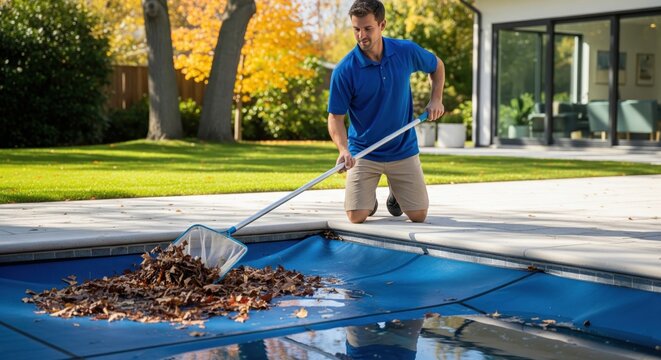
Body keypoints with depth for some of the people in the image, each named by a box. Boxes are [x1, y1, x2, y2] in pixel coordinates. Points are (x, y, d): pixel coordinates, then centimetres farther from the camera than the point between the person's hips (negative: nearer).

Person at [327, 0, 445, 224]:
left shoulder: (407, 51, -8)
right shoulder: (344, 70, -17)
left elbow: (437, 66, 13)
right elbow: (336, 117, -15)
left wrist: (436, 99, -1)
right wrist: (344, 150, -32)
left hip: (403, 150, 2)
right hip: (363, 153, -2)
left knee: (419, 215, 1)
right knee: (357, 217, -12)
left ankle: (395, 190, 34)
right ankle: (369, 195, 24)